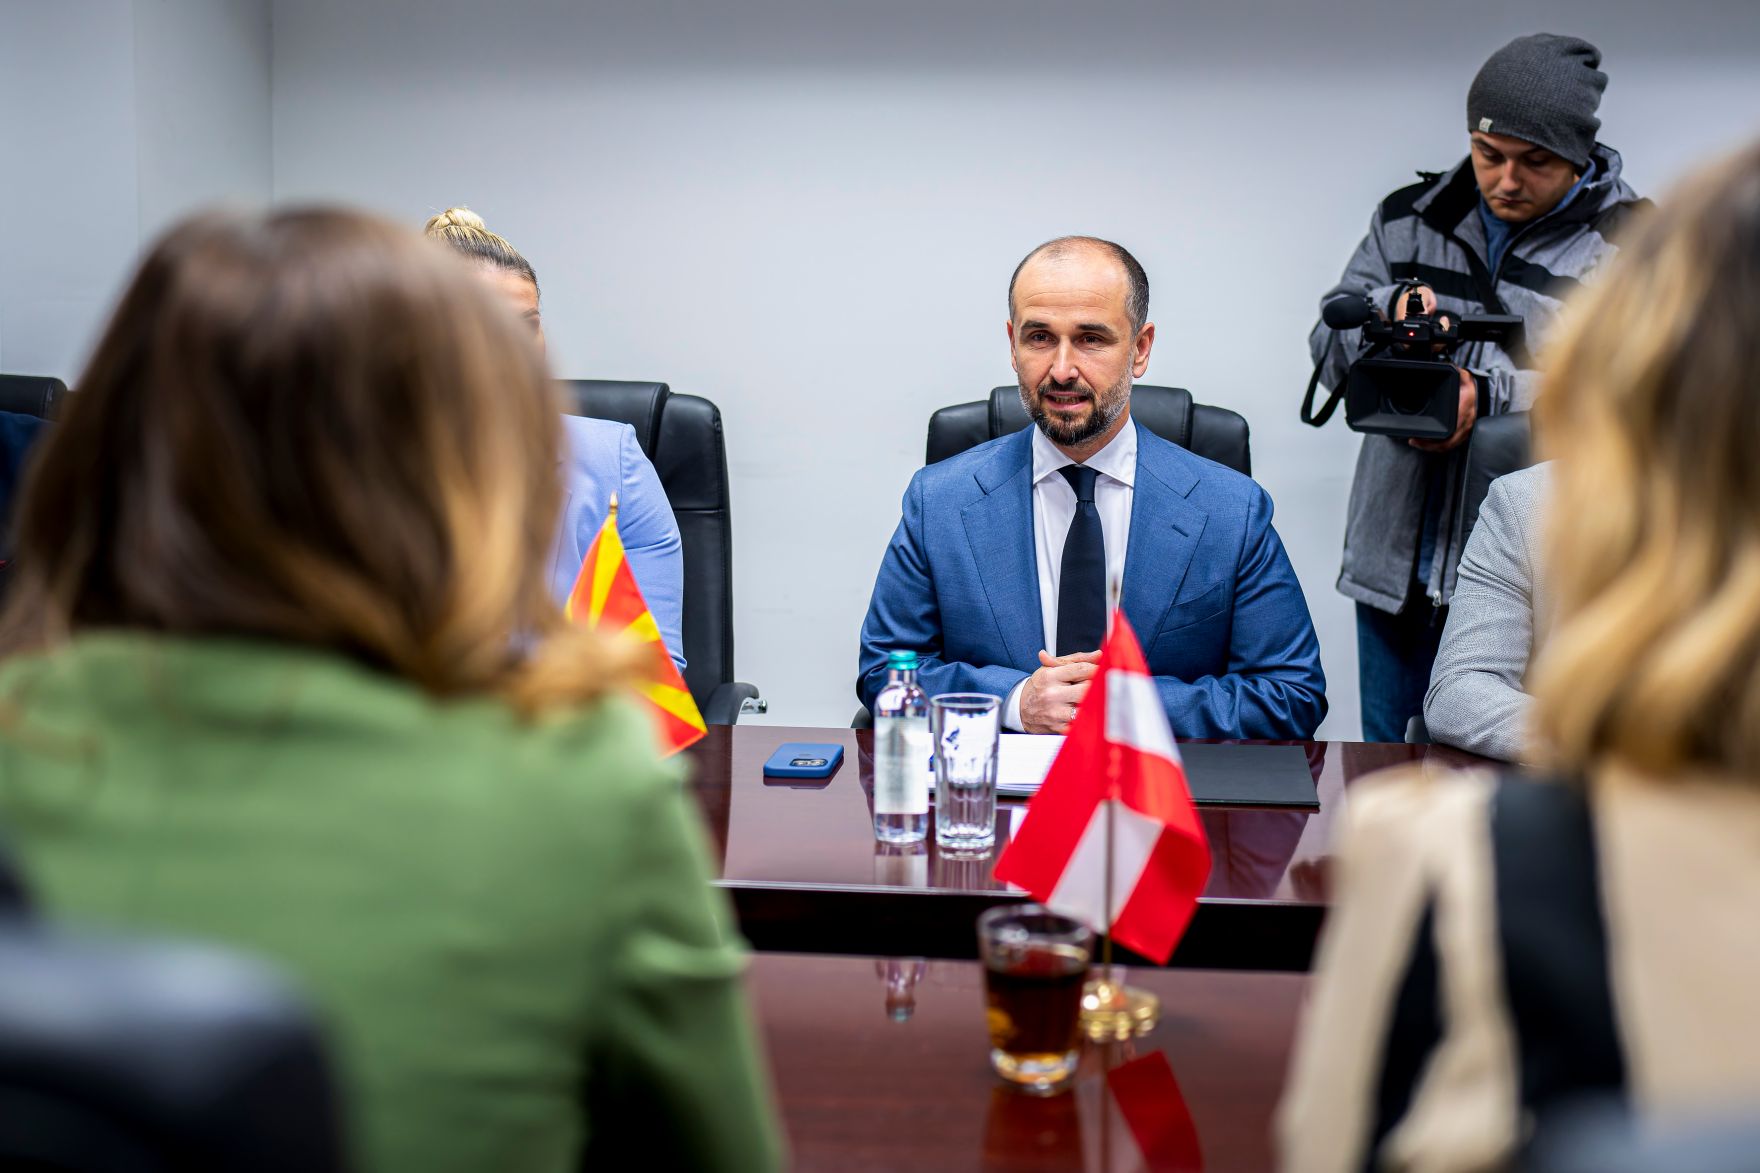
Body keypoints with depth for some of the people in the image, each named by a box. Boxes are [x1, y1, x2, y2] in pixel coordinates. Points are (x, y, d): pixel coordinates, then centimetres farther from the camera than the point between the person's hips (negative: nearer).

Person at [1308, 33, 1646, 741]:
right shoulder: (1408, 220, 11)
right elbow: (1330, 348, 8)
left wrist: (1492, 393, -25)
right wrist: (1388, 310, -13)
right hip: (1399, 558, 4)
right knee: (1386, 767, 14)